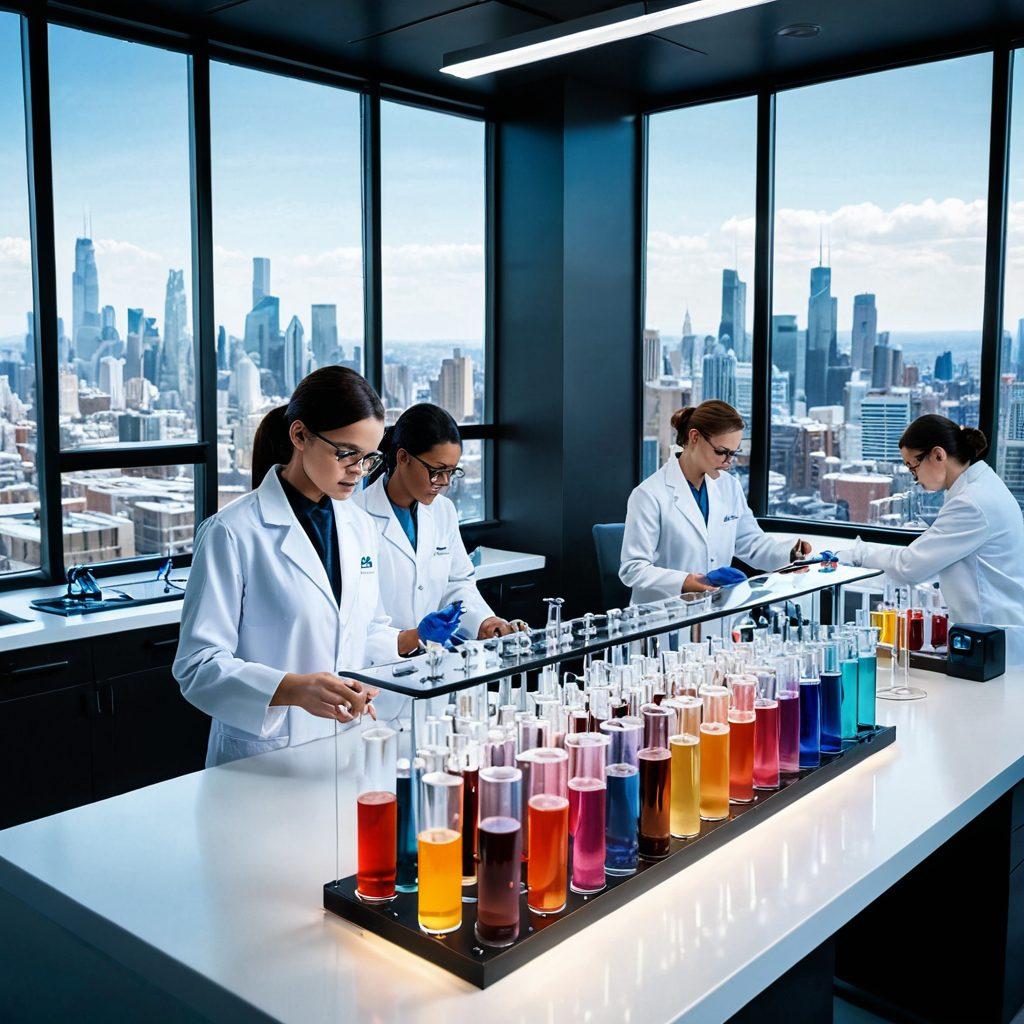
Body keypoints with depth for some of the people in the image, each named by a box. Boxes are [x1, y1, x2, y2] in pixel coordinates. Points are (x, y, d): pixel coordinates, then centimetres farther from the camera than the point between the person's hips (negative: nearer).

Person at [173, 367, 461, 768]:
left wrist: (414, 638, 4)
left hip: (349, 748, 5)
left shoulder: (360, 526, 11)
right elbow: (198, 666, -13)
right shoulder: (233, 533, -9)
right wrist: (293, 689, -27)